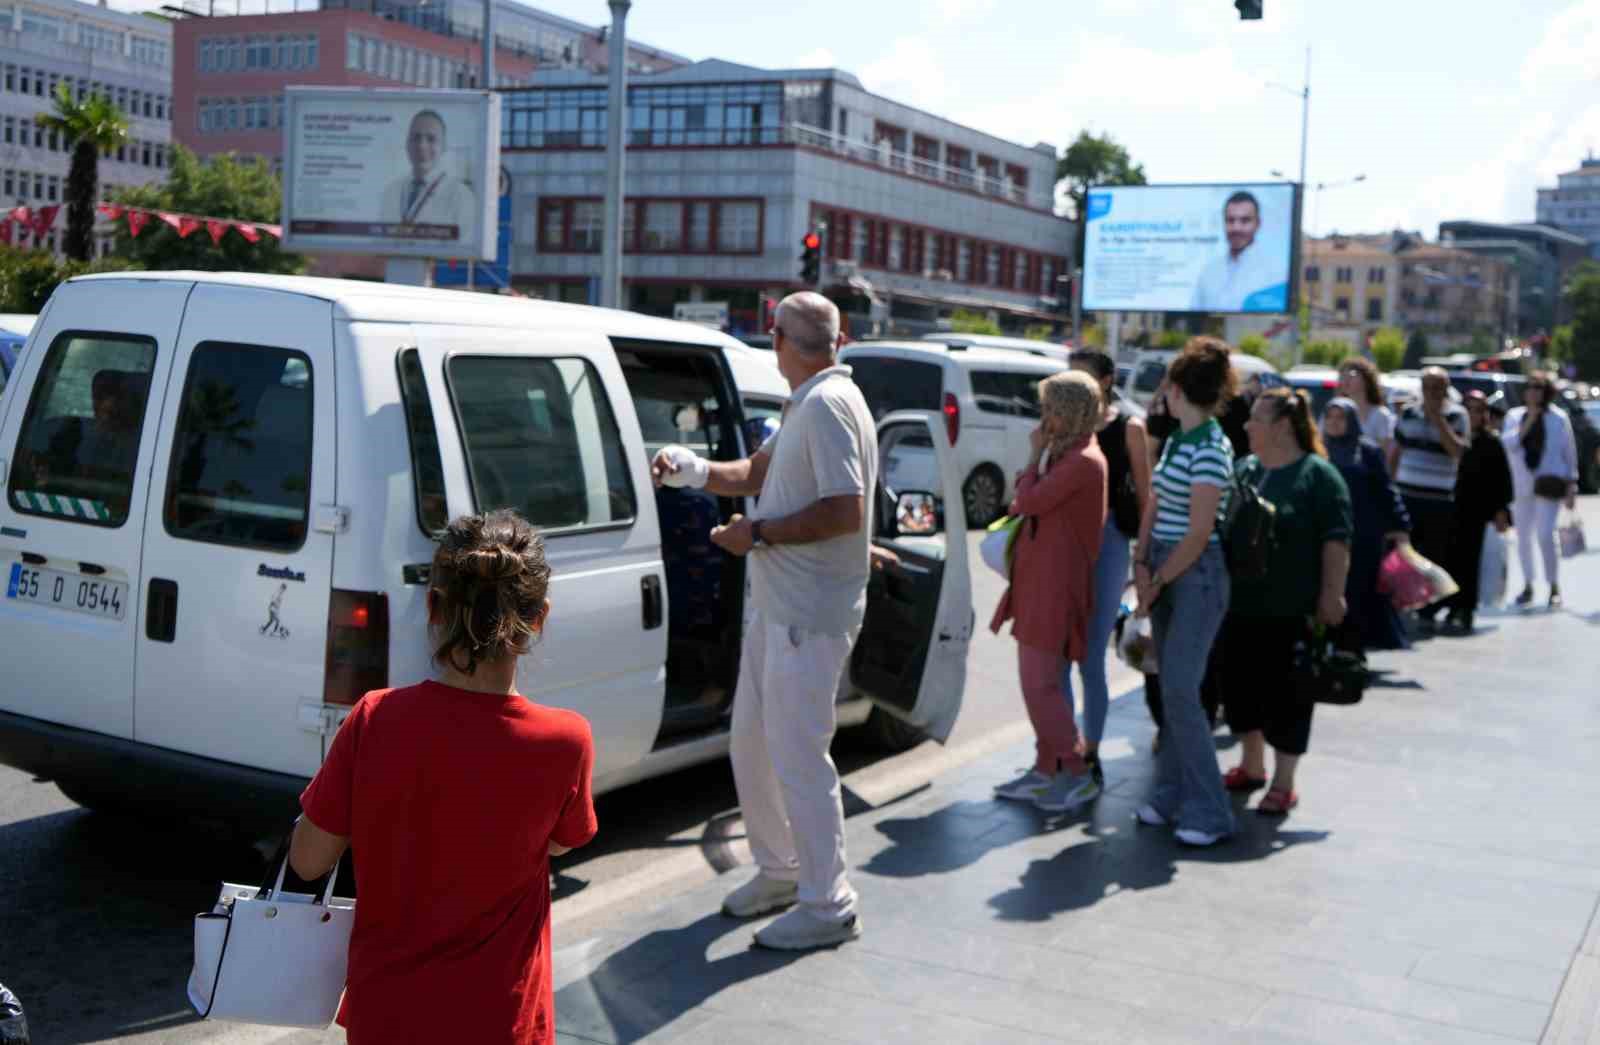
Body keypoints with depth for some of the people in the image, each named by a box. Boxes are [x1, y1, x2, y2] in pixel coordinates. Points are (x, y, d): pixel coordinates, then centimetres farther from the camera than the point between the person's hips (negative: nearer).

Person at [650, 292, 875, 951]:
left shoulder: (827, 406, -18)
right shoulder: (805, 407, 14)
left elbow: (845, 511, -25)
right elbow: (755, 474, 20)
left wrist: (758, 533, -17)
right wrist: (693, 469, 2)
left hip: (811, 614, -10)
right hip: (776, 605, 10)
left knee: (797, 755, -5)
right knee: (751, 743, 18)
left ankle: (828, 907, 7)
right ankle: (779, 870, 34)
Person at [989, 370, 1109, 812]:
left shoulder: (1083, 460, -17)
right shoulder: (1067, 454, 16)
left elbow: (1026, 502, -18)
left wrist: (1036, 454, -7)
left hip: (1055, 584, -10)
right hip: (1040, 579, 10)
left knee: (1042, 683, -8)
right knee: (1039, 681, 14)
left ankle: (1077, 774, 2)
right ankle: (1046, 770, 22)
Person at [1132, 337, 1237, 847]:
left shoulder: (1210, 450, -17)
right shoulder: (1177, 440, 10)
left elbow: (1198, 534, -18)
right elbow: (1154, 506, 12)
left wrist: (1156, 582, -11)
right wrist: (1142, 566, 0)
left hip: (1196, 577, -9)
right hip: (1163, 572, 9)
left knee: (1180, 693, -9)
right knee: (1170, 687, 12)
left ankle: (1207, 813, -1)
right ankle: (1171, 795, 21)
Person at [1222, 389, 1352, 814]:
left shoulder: (1317, 475, -9)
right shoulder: (1243, 468, 12)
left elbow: (1336, 541, -13)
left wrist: (1331, 596, -17)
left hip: (1289, 612, -7)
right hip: (1240, 604, 7)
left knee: (1285, 696, 1)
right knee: (1239, 686, 14)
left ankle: (1283, 783, 12)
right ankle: (1251, 767, 31)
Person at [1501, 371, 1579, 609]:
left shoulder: (1559, 418, 1)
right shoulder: (1514, 416, 7)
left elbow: (1570, 453, 5)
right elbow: (1508, 445, -7)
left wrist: (1572, 487, 1)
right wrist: (1528, 424, -15)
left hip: (1550, 483, -3)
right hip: (1523, 484, 3)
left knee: (1545, 534, -14)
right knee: (1523, 537, 8)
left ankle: (1554, 587, -3)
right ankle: (1528, 586, 22)